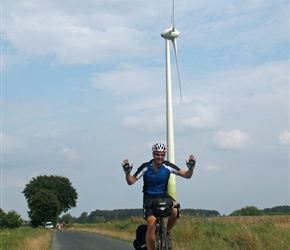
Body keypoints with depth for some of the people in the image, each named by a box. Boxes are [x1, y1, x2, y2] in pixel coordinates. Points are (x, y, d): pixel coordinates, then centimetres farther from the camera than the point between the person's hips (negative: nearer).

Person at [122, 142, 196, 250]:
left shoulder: (167, 166, -9)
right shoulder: (145, 167, -13)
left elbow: (187, 175, -9)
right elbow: (131, 181, -10)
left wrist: (191, 168, -30)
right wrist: (127, 172, -29)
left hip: (163, 195, 2)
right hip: (149, 197, -1)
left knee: (175, 210, -31)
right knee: (151, 224, -22)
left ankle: (167, 233, -3)